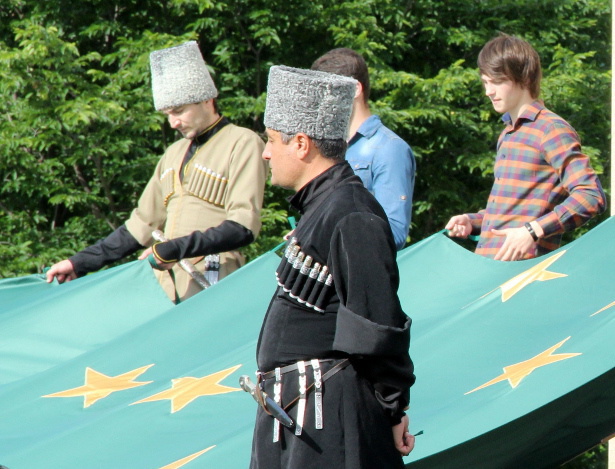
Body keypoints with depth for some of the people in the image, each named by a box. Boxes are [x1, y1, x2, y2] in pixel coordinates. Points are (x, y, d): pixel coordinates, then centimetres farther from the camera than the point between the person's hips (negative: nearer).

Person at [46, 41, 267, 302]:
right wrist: (81, 263, 22)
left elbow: (242, 228, -12)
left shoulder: (242, 144, -1)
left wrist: (175, 249, -19)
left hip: (209, 294, -7)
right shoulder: (175, 154, 24)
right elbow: (143, 224, 27)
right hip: (167, 291, 7)